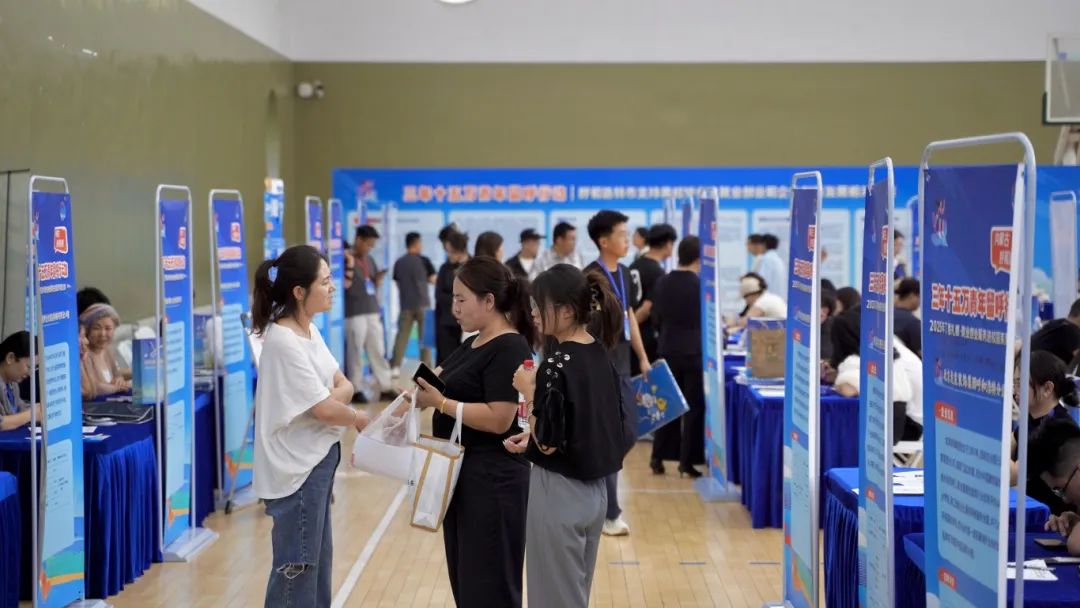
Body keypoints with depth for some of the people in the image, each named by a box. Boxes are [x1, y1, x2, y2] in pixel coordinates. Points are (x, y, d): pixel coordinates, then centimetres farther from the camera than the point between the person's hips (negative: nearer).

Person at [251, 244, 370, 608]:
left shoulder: (309, 331, 7)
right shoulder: (284, 342, -22)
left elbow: (343, 384, 9)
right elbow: (324, 410, -20)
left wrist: (333, 396, -14)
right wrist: (360, 419, -2)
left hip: (316, 460, 9)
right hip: (296, 466, -9)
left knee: (318, 560, 17)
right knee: (297, 565, -1)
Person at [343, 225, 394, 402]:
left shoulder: (370, 260, 15)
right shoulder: (347, 260, -6)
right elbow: (344, 285, -15)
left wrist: (379, 278, 1)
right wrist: (350, 266, -23)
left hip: (372, 312, 7)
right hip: (354, 313, -7)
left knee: (378, 351, 7)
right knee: (356, 352, -2)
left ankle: (384, 387, 11)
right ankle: (355, 389, 6)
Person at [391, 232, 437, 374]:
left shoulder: (399, 262, 3)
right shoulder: (423, 261, -6)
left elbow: (397, 283, 10)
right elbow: (433, 280, -2)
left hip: (406, 304, 3)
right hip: (422, 304, -3)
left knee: (402, 335, 5)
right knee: (425, 336, 6)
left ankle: (395, 367, -2)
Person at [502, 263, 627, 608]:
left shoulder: (557, 365, -21)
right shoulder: (600, 354, 5)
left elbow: (548, 443, -20)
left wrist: (529, 391, -11)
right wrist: (531, 439, 13)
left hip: (560, 494, -9)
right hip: (593, 490, 9)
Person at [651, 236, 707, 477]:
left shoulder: (662, 283, -1)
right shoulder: (702, 285, -13)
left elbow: (656, 320, 8)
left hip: (668, 352, 4)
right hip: (694, 353, -4)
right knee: (693, 408, 5)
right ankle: (687, 462, 6)